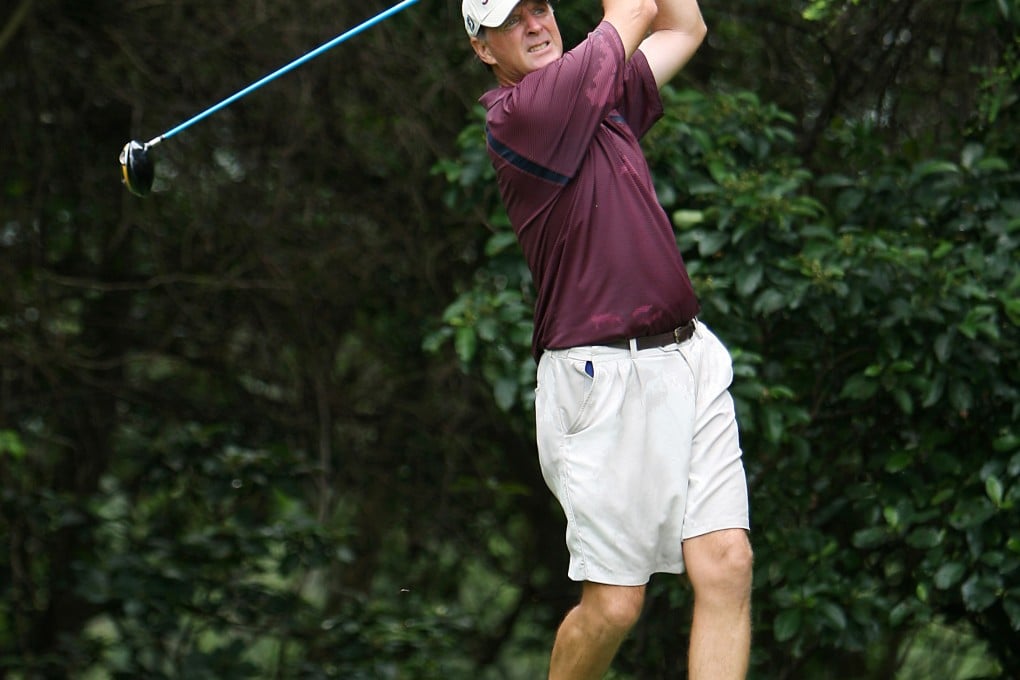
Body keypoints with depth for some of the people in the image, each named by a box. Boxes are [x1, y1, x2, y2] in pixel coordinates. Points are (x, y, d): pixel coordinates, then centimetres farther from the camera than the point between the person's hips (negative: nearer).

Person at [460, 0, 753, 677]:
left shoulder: (603, 94, 16)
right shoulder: (516, 114, -10)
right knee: (613, 605, -5)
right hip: (604, 380, -7)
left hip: (690, 360, 7)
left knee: (727, 566, -8)